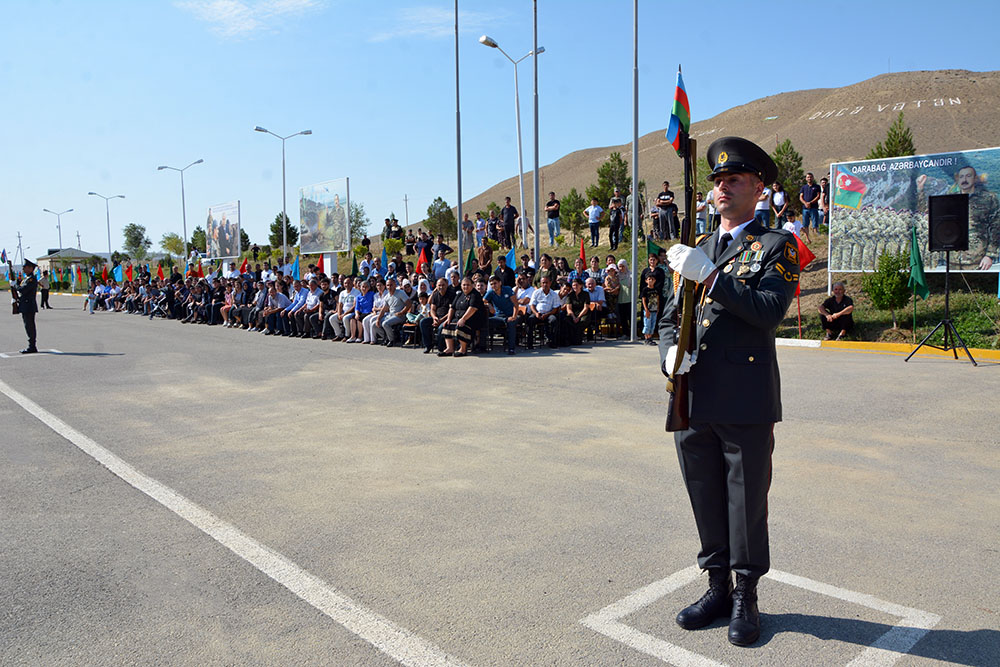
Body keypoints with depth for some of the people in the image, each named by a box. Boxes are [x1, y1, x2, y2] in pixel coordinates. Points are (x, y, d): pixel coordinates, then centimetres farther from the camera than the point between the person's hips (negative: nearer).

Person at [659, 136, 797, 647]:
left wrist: (710, 276, -22)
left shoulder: (776, 246, 1)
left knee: (747, 502, 6)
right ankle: (718, 587, 31)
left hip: (746, 403, -5)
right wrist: (669, 352, -4)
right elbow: (668, 318, 17)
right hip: (693, 400, 5)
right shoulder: (693, 250, 17)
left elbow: (769, 312, -15)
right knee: (705, 500, 14)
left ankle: (746, 599, 23)